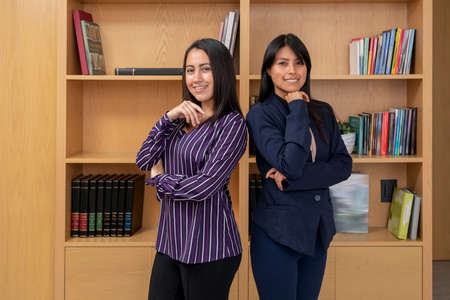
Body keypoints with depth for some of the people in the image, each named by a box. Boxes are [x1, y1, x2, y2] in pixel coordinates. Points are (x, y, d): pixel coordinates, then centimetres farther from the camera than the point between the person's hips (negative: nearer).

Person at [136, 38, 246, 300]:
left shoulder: (232, 123, -11)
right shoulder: (185, 119, 10)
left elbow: (204, 185, -19)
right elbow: (144, 161, 3)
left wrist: (159, 179, -2)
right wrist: (169, 118, -9)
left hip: (208, 248, -6)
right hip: (171, 241, 7)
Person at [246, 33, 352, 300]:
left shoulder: (323, 112, 7)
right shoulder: (260, 114, -9)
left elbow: (344, 165, -2)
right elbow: (290, 164, -22)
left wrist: (295, 178, -15)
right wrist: (297, 110, -16)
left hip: (318, 229, 5)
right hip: (278, 231, -5)